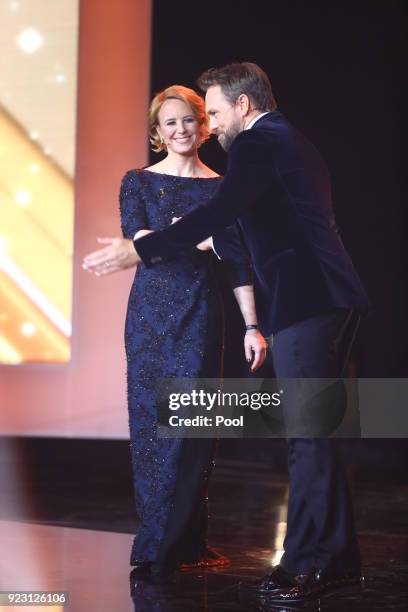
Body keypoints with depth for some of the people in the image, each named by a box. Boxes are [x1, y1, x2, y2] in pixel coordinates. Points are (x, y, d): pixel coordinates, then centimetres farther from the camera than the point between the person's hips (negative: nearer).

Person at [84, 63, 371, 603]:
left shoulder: (257, 144, -7)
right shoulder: (294, 143, 24)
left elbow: (218, 214, -19)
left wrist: (139, 250, -20)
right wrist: (211, 242, 38)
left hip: (305, 302, -10)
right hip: (331, 299, 10)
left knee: (307, 433, -8)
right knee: (314, 432, 13)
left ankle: (307, 564, -5)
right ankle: (336, 558, 18)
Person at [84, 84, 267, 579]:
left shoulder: (222, 187, 9)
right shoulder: (139, 182, 7)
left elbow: (239, 262, 6)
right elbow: (134, 236, -10)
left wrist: (251, 325, -1)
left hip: (200, 314, 0)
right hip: (152, 310, 0)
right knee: (152, 421, 0)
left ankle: (187, 542, -1)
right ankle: (158, 545, 8)